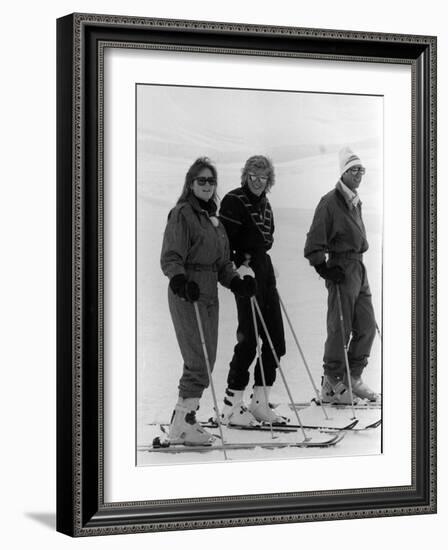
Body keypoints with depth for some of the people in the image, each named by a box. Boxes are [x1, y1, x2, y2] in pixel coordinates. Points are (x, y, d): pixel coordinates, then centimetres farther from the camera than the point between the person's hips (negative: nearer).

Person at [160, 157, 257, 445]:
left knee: (207, 360, 8)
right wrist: (180, 280, -32)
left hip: (209, 292, 8)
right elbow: (170, 257, -14)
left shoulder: (213, 217, 19)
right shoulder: (182, 214, -6)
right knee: (199, 361, -13)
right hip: (187, 292, -8)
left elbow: (222, 262, 22)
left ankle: (186, 415, 18)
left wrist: (236, 281, 5)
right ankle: (181, 426, -9)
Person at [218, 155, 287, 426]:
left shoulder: (264, 203, 17)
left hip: (264, 269, 9)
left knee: (275, 338, 7)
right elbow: (225, 240, -15)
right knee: (249, 338, -9)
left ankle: (260, 403, 15)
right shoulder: (234, 201, -8)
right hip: (245, 271, -9)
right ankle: (231, 406, -1)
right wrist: (239, 264, -23)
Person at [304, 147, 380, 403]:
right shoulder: (331, 201, -11)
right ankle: (331, 384, 5)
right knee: (340, 329, -4)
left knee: (367, 326, 9)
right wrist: (323, 267, -18)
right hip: (341, 269, -9)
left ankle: (353, 378, 19)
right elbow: (315, 241, -13)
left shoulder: (356, 202, 16)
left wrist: (359, 261, 19)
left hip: (359, 266, 9)